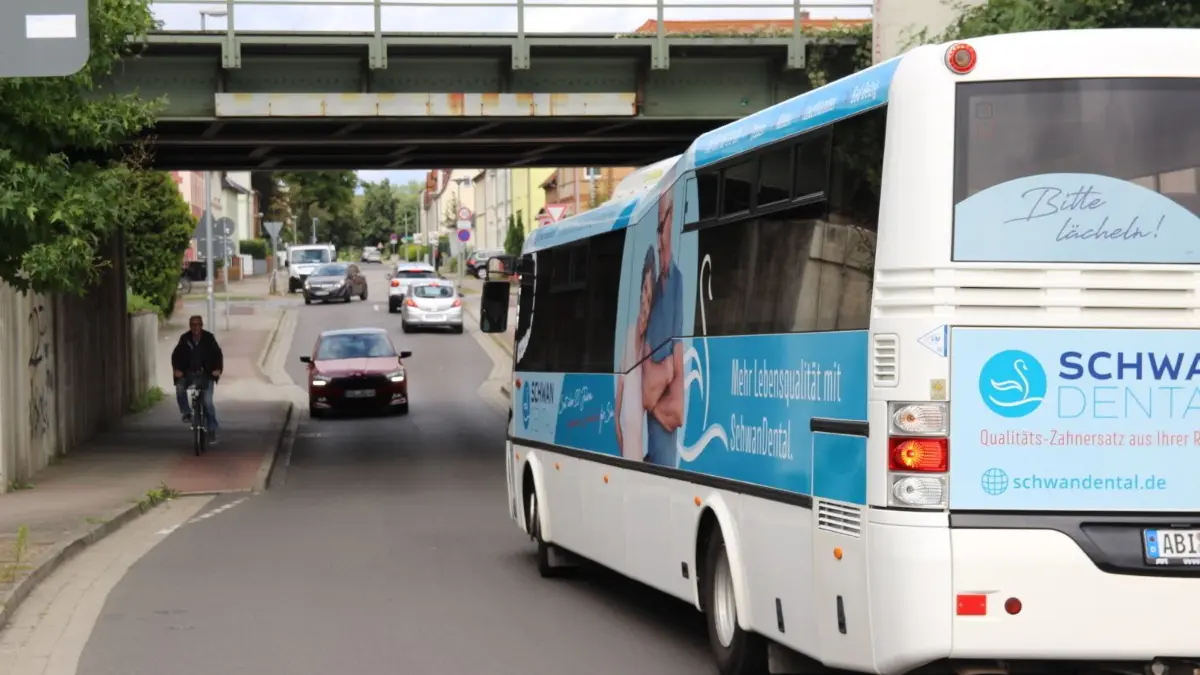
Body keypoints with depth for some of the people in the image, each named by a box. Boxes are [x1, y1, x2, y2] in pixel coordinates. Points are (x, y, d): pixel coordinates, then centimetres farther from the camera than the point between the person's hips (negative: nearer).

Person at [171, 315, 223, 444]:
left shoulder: (208, 338, -6)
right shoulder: (185, 339, -3)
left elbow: (217, 354, -6)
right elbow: (176, 355, -4)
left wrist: (218, 369, -23)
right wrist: (177, 369, -22)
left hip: (206, 374, -2)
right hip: (188, 373, 2)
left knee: (207, 401, -12)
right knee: (180, 387, -28)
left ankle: (212, 430, -1)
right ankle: (187, 413, -5)